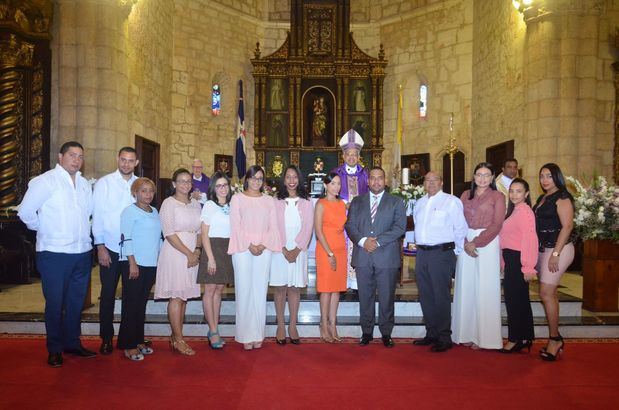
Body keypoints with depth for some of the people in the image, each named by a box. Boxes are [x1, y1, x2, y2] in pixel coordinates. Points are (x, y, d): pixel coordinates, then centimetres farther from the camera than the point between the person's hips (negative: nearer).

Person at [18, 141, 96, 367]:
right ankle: (54, 349, 20)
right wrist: (45, 230, 0)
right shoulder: (45, 181, -8)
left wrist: (82, 232, 11)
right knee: (55, 302, 5)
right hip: (55, 253, -5)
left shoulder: (85, 184, 10)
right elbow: (25, 212, -10)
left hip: (83, 252, 6)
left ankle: (72, 343, 30)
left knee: (76, 301, 15)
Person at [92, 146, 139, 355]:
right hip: (110, 248, -2)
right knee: (108, 293, 7)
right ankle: (106, 338, 20)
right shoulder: (104, 183, -2)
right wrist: (100, 247, -7)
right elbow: (97, 216, -3)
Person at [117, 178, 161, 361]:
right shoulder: (130, 211, -6)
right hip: (133, 264, -6)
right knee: (131, 304, 0)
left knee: (142, 304, 12)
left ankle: (138, 341, 21)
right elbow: (126, 239, -12)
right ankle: (128, 346, 7)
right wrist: (132, 263, -16)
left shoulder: (154, 212, 14)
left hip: (151, 264, 6)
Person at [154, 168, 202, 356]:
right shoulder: (169, 203, -5)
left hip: (193, 255, 6)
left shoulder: (195, 204, 12)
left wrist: (197, 250, -4)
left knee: (183, 297, 9)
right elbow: (169, 233, -12)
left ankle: (175, 337, 19)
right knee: (176, 296, -3)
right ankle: (179, 340, 5)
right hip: (174, 254, -6)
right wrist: (189, 254, -13)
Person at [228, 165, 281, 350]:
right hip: (243, 249, -2)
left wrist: (263, 245, -8)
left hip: (264, 250, 2)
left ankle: (258, 335, 10)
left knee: (260, 291, 3)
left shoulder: (269, 200, 13)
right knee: (244, 291, -2)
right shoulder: (237, 198, 6)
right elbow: (235, 226, -2)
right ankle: (245, 335, 6)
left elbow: (273, 226, 7)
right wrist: (250, 246, -11)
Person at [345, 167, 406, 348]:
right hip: (362, 256, 2)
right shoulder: (357, 202, 15)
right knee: (365, 297, 6)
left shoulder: (396, 202, 8)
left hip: (387, 257, -2)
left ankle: (386, 333, 16)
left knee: (387, 297, 3)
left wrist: (378, 241, -13)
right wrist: (362, 241, -12)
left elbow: (400, 227, -3)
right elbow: (350, 225, 6)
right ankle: (366, 332, 17)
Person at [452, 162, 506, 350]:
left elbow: (496, 225, -6)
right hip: (465, 243, 4)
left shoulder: (497, 196, 2)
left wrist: (476, 242, -13)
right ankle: (466, 333, 14)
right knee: (465, 287, 5)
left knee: (484, 289, -1)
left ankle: (483, 336, 8)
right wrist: (465, 243, -9)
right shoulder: (466, 195, 13)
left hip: (487, 243, -4)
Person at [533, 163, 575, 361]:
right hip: (543, 249, 8)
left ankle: (554, 338, 3)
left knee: (546, 293, -10)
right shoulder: (542, 199, 15)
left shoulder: (562, 198, -8)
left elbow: (567, 226, -15)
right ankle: (555, 339, 16)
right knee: (550, 293, 9)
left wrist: (555, 254, -19)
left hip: (558, 248, -8)